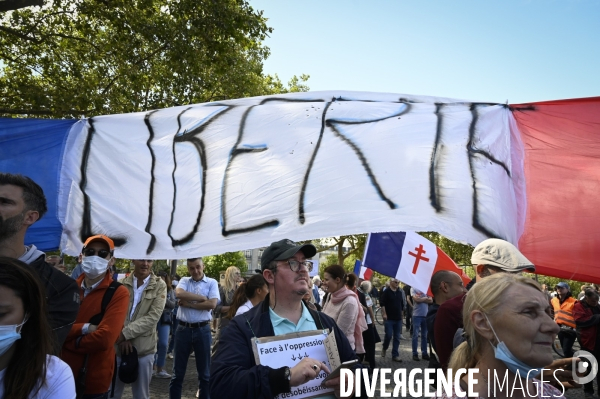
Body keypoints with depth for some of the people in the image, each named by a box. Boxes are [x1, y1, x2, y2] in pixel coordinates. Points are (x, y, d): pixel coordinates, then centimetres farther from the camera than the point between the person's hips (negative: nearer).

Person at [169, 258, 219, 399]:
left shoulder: (211, 282, 0)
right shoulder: (184, 281, 6)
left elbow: (212, 304, -14)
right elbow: (179, 293, -16)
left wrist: (189, 303, -11)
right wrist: (202, 298, -14)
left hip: (202, 330, -1)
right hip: (183, 329, 2)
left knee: (204, 372, 11)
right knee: (178, 371, 13)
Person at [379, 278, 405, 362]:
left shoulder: (399, 293, 12)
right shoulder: (386, 292, -5)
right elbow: (382, 304, -11)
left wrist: (401, 315, 18)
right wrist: (384, 314, -18)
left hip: (398, 319, 5)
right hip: (389, 318, -5)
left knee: (397, 338, 5)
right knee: (388, 335, -8)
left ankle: (395, 355, 12)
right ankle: (384, 348, 20)